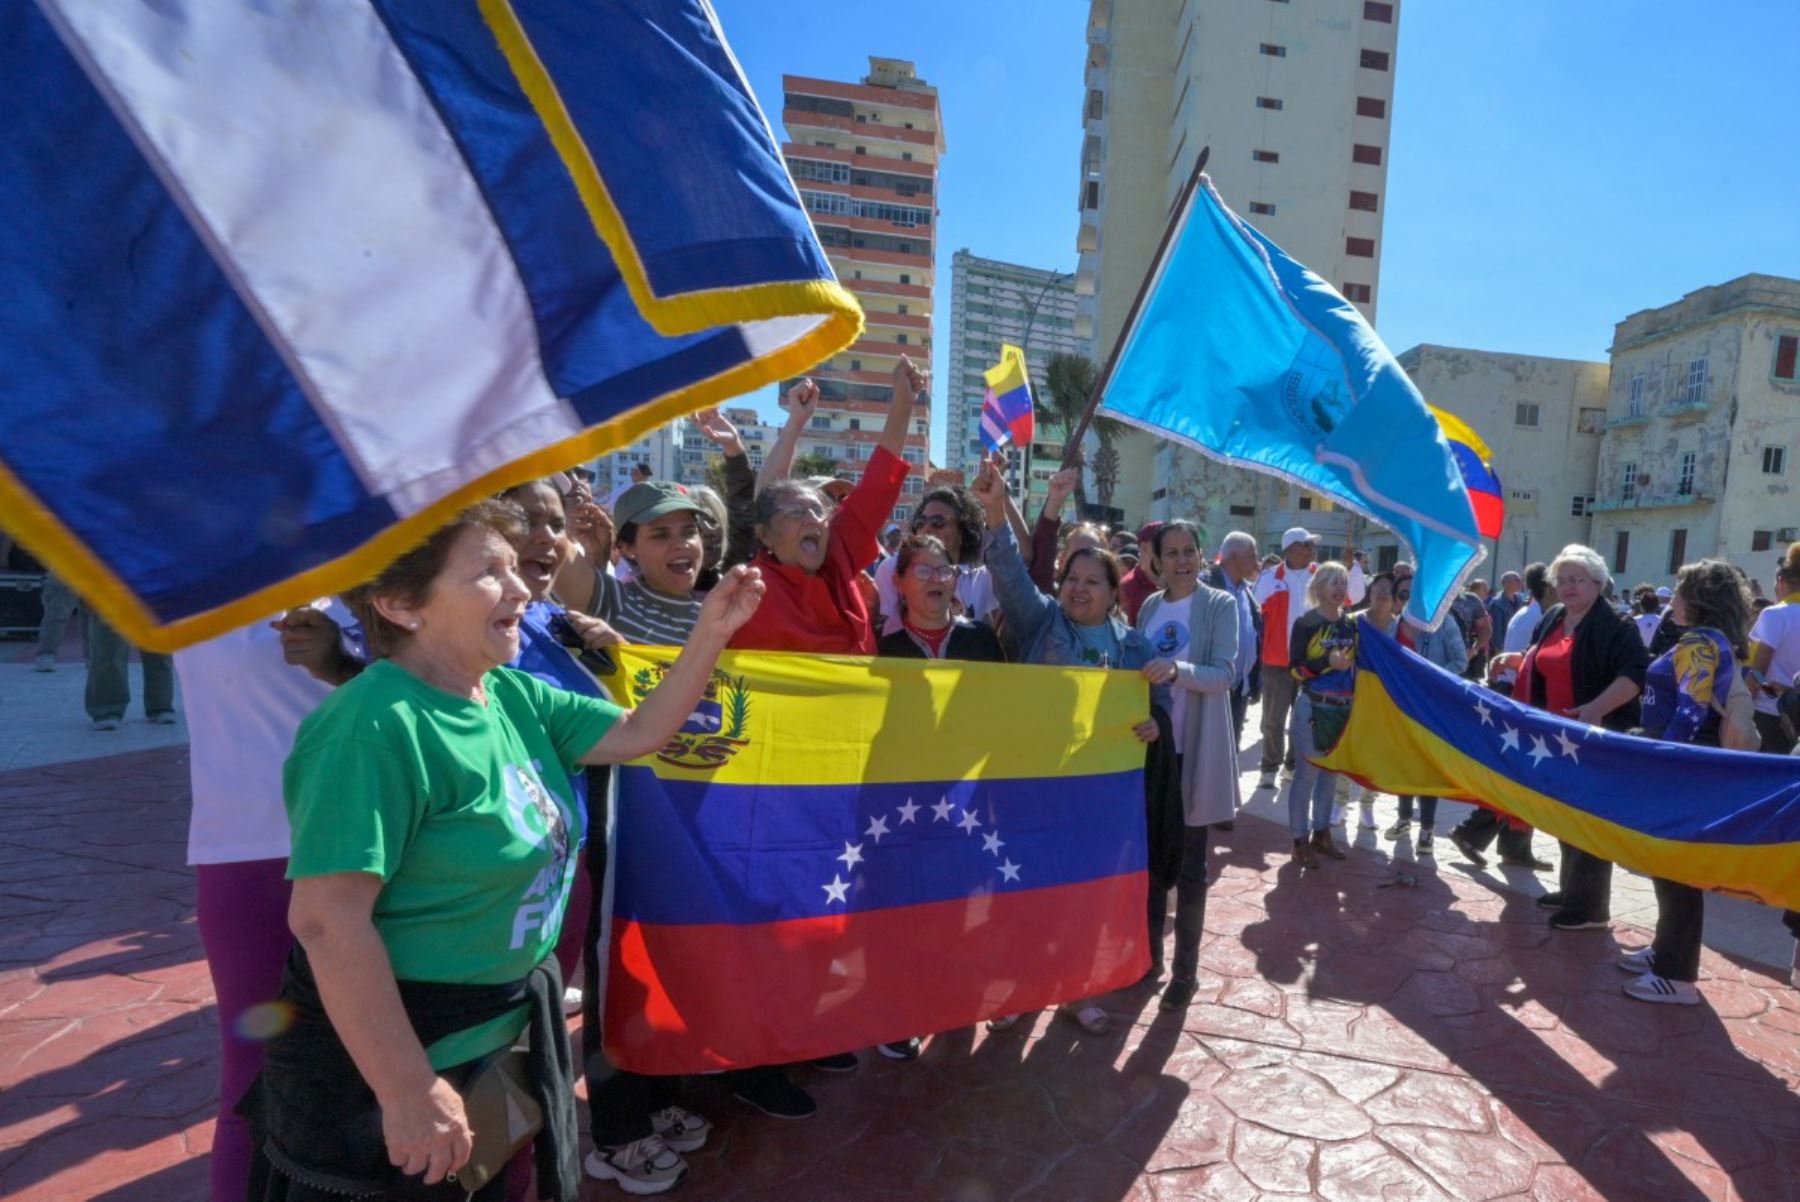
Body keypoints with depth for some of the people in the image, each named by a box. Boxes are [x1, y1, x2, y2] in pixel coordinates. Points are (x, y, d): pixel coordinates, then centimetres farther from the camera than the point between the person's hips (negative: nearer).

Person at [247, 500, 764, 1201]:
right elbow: (327, 920, -29)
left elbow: (634, 734, 3)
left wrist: (712, 633, -7)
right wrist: (410, 1091, -25)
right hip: (385, 1059, -8)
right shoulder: (378, 728, -27)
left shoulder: (512, 694, -2)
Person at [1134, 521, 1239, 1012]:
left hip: (1195, 750, -4)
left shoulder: (1220, 605, -7)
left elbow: (1226, 674, -17)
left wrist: (1177, 669, -33)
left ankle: (1185, 968, 18)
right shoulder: (1150, 607, 7)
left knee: (1189, 863, 5)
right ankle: (1149, 952, 29)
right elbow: (1141, 673, 10)